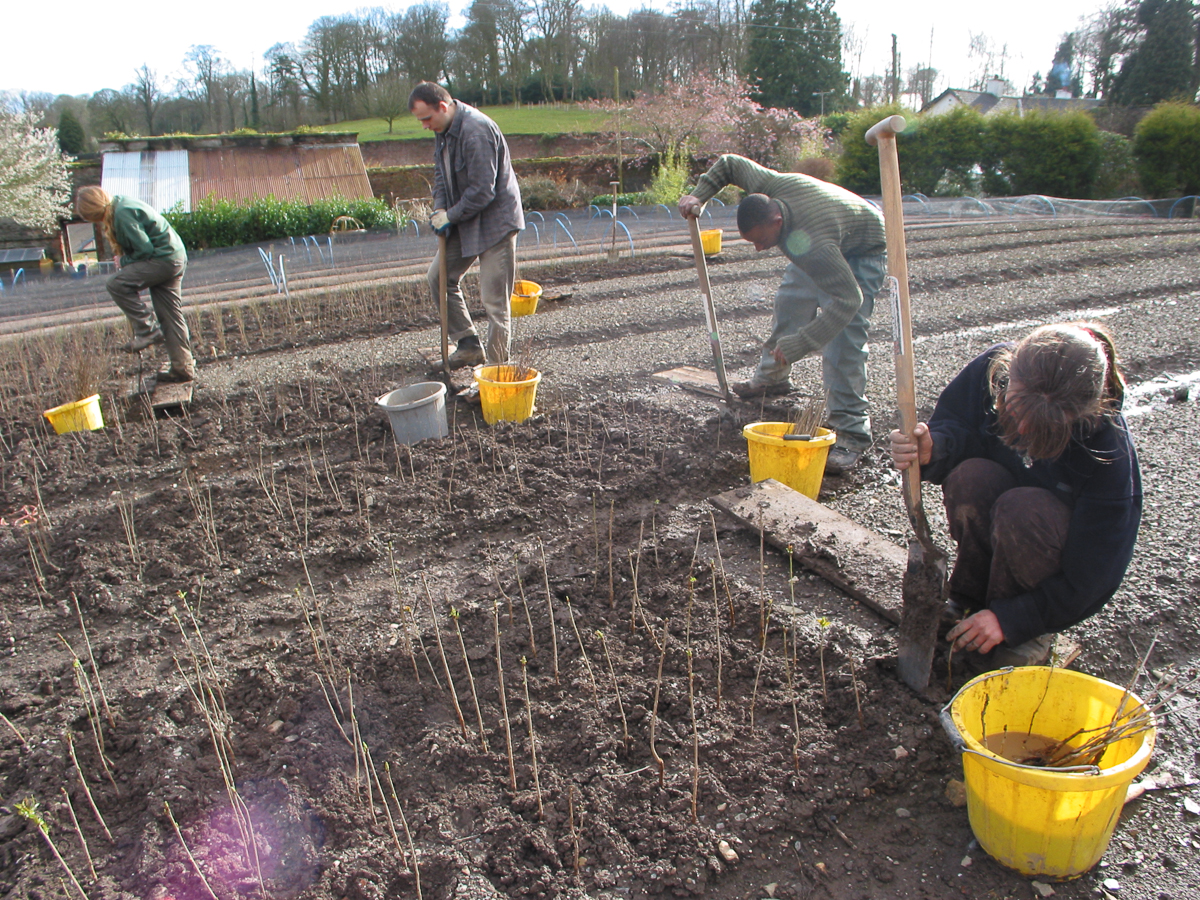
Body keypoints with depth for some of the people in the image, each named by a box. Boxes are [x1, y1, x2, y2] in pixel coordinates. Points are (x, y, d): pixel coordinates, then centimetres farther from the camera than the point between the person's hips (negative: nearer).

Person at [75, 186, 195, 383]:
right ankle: (183, 367, 11)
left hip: (163, 258, -10)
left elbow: (144, 249, -18)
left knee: (116, 284, -14)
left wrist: (125, 263, -2)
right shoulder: (121, 205, 13)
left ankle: (148, 330, -7)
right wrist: (125, 261, 6)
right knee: (170, 314, 9)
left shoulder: (123, 214, -17)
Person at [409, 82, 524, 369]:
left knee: (494, 301, -5)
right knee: (439, 276, 11)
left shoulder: (476, 130, -24)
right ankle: (468, 345, 19)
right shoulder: (443, 129, 6)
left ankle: (496, 366, 5)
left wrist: (450, 216, -15)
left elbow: (482, 191, -26)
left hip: (494, 221, -10)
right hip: (464, 220, 10)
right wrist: (440, 208, -1)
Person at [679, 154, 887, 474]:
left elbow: (848, 299, -46)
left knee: (843, 337, -20)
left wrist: (798, 345, -47)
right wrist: (699, 195, -18)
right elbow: (729, 163, -5)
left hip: (861, 252, -8)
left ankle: (851, 431, -18)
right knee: (788, 303, 15)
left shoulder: (810, 243, -45)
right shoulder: (765, 185, -25)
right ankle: (771, 378, 36)